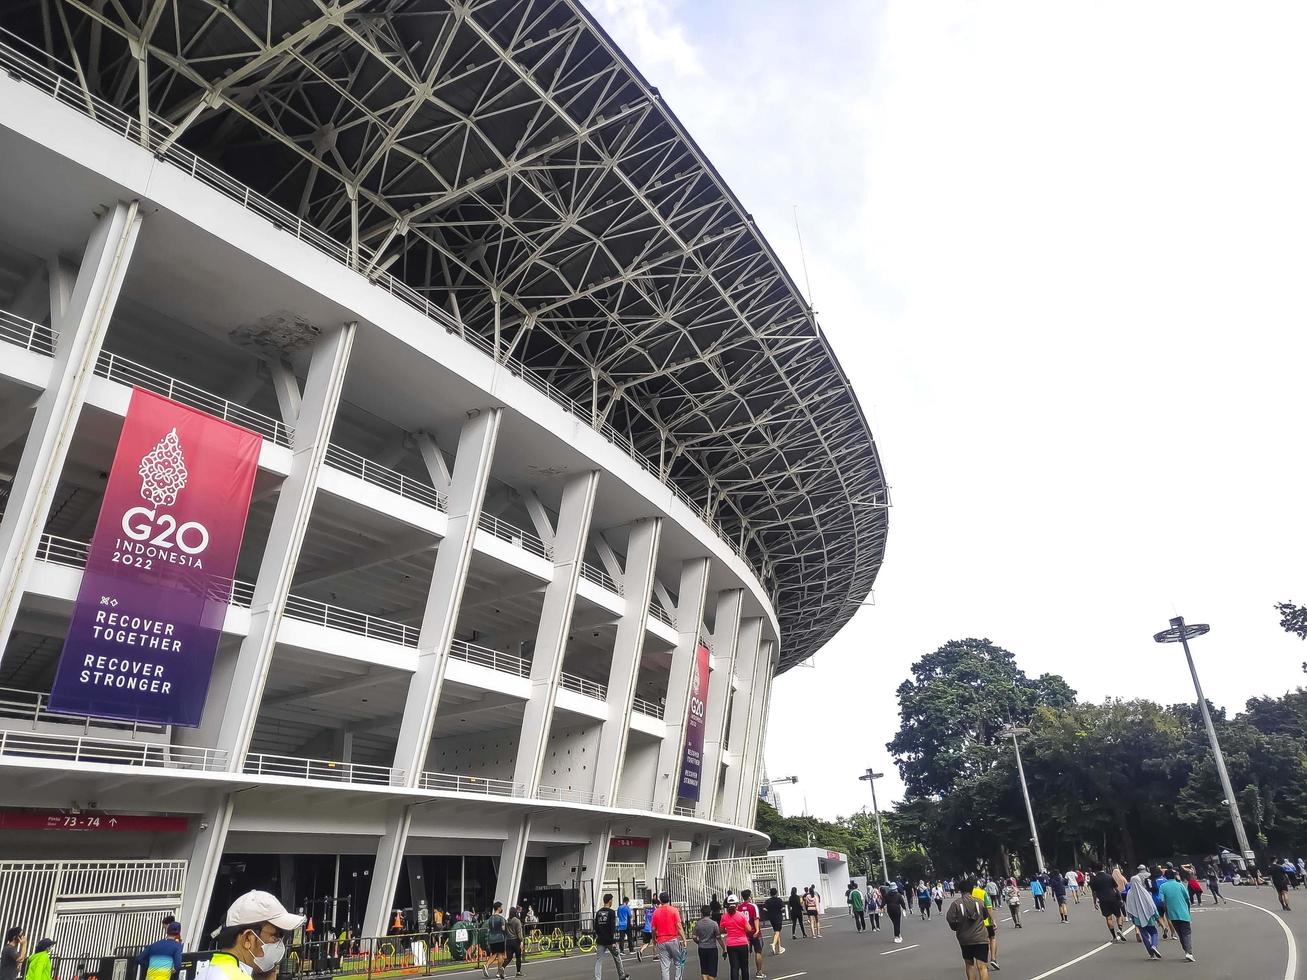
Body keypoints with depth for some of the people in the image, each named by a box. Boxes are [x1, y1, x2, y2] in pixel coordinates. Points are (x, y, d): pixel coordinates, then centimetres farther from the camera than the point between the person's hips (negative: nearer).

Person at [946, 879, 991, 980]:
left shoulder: (956, 903, -8)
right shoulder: (979, 902, -3)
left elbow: (950, 918, -13)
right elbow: (986, 916, 11)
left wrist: (956, 928, 7)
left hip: (965, 939, 0)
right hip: (981, 938, 0)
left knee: (969, 964, 20)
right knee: (982, 966, -4)